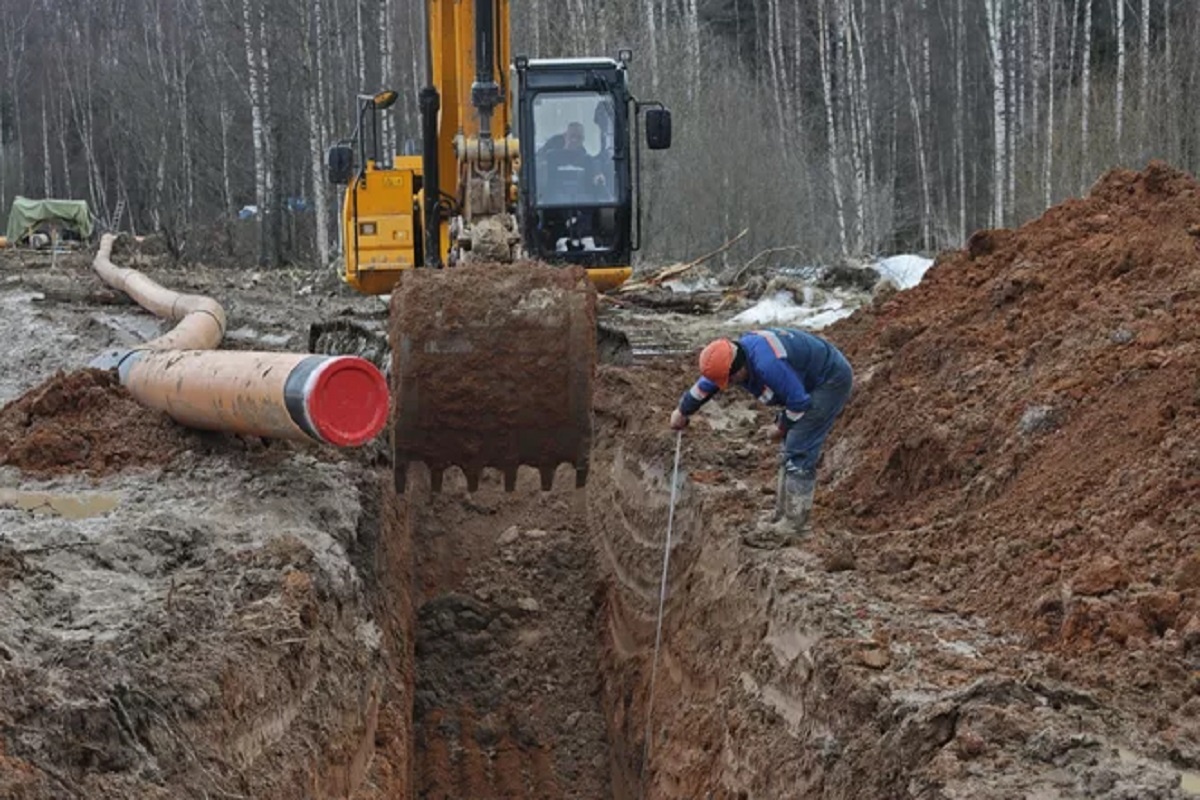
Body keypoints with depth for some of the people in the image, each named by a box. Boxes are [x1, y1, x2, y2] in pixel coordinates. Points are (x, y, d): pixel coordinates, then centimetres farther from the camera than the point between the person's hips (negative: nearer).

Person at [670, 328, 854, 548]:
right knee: (791, 454, 14)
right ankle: (787, 516, 20)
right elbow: (704, 385, 15)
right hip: (812, 381, 10)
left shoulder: (768, 364, -36)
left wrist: (783, 426, -6)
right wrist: (682, 411, 30)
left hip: (832, 381, -10)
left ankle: (792, 527, -12)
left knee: (799, 454, -13)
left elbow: (798, 400, -25)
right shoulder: (734, 355, -4)